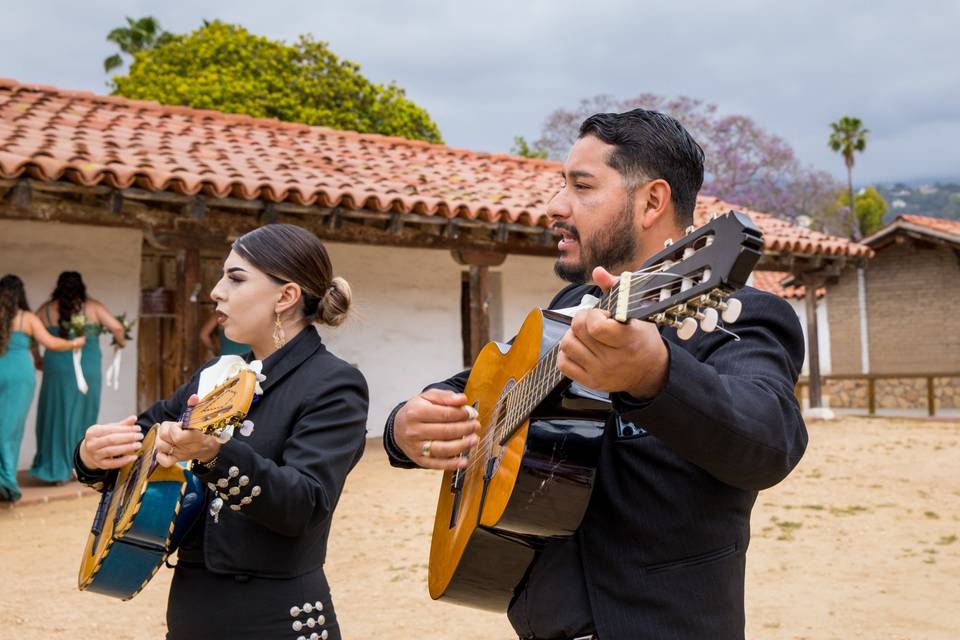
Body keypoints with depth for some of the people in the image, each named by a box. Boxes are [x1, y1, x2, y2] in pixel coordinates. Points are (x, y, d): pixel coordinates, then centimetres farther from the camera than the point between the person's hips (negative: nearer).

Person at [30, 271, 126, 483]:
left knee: (57, 417, 11)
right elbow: (117, 327, -12)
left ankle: (57, 468, 12)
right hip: (87, 371, -1)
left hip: (57, 371, 1)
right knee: (82, 418, 15)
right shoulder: (92, 307, -3)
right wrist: (121, 342, 8)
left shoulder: (47, 309, 3)